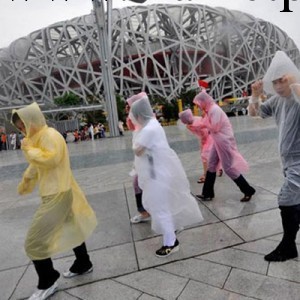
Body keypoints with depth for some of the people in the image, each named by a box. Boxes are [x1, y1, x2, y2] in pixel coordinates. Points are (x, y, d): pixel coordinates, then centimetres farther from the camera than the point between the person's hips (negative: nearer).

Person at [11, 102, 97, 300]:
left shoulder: (50, 135, -17)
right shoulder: (39, 136, 13)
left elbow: (51, 159, -31)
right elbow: (36, 166, 23)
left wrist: (29, 149, -17)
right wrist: (25, 184, 29)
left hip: (57, 194, -11)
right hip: (56, 193, 11)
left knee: (34, 241, -3)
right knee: (71, 228, 21)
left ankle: (47, 284, 14)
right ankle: (83, 264, 39)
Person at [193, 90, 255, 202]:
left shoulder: (214, 109, -20)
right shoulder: (210, 110, 9)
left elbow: (215, 128, -22)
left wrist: (204, 123, -8)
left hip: (225, 141, -10)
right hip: (218, 142, 10)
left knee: (229, 168, -2)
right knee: (211, 165, 12)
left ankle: (248, 191, 13)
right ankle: (207, 193, 23)